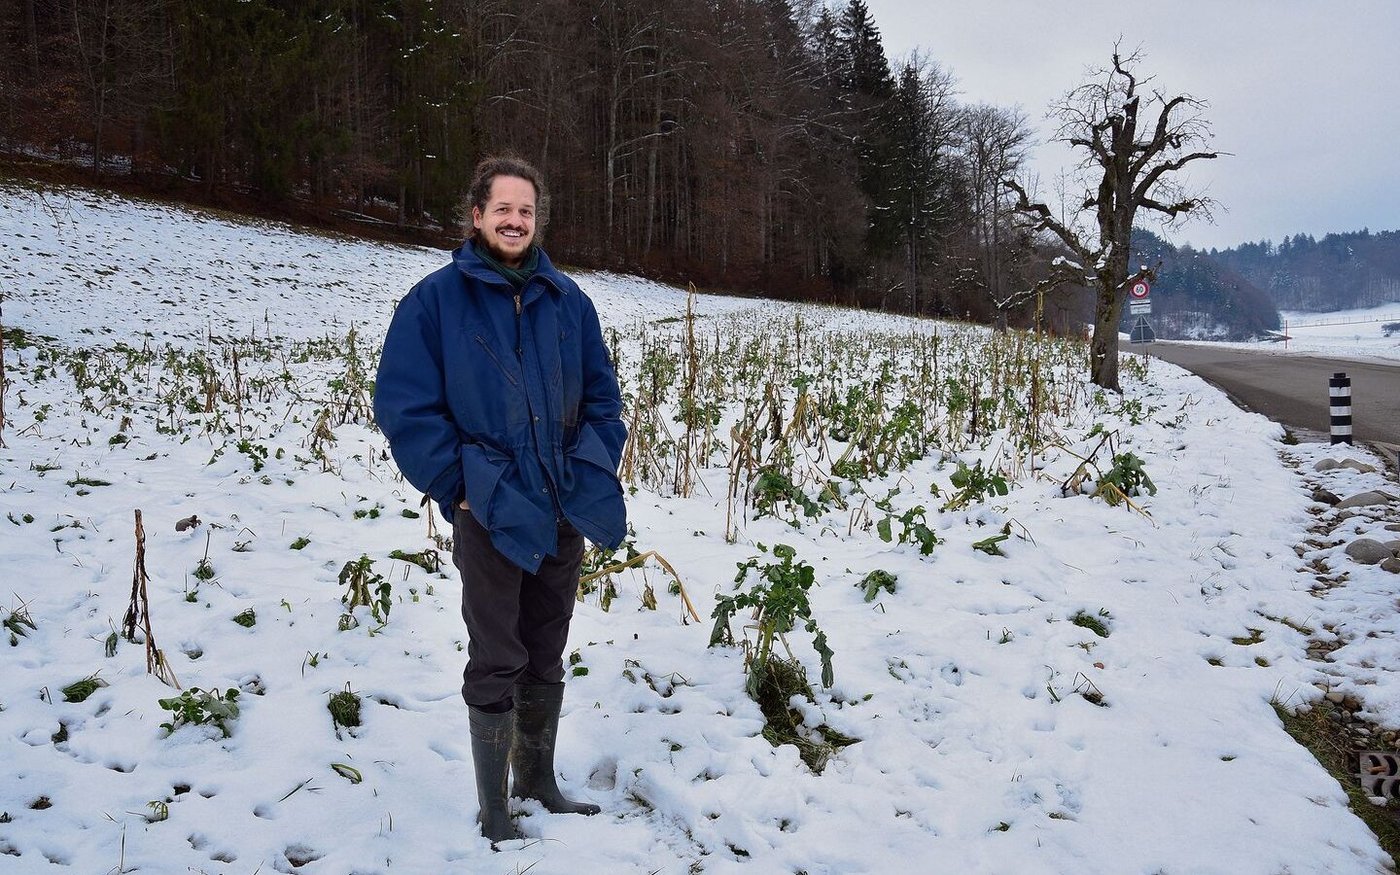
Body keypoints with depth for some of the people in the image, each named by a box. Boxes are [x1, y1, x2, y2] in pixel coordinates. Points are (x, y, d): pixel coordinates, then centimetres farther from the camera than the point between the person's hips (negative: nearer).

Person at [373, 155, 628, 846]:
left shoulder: (566, 300, 7)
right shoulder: (437, 298, -5)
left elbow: (602, 396, 13)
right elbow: (403, 405, -8)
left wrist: (595, 472, 2)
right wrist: (457, 485, -12)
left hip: (565, 514, 4)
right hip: (490, 515, -4)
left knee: (545, 660, 16)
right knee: (497, 665, 3)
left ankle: (538, 782, 34)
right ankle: (493, 813, 18)